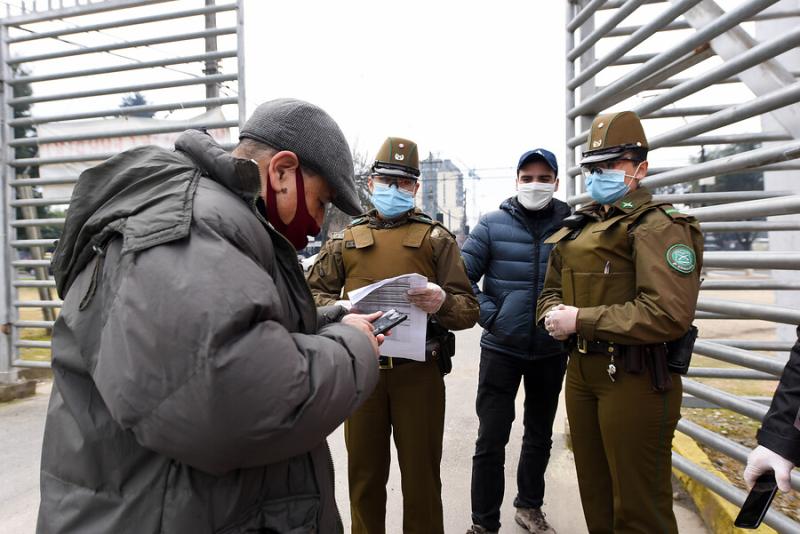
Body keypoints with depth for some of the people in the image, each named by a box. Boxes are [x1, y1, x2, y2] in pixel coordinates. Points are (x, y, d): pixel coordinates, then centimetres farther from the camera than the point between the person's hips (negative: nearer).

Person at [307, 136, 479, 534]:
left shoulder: (436, 238, 3)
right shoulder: (347, 238, 9)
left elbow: (469, 310, -1)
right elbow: (313, 292, 9)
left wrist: (442, 302, -24)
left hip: (419, 371, -1)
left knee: (421, 472, 11)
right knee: (364, 471, 15)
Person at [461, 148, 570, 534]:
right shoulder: (493, 224, -6)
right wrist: (488, 314, -14)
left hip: (551, 351, 2)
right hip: (501, 348, -2)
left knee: (540, 434, 18)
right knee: (491, 440, 2)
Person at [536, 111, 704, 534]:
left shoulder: (657, 226, -12)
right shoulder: (578, 227, 13)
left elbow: (669, 314, -25)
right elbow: (551, 288, 19)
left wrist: (581, 320, -20)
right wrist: (553, 315, -5)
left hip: (635, 377, -8)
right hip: (581, 370, 8)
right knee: (594, 493, 23)